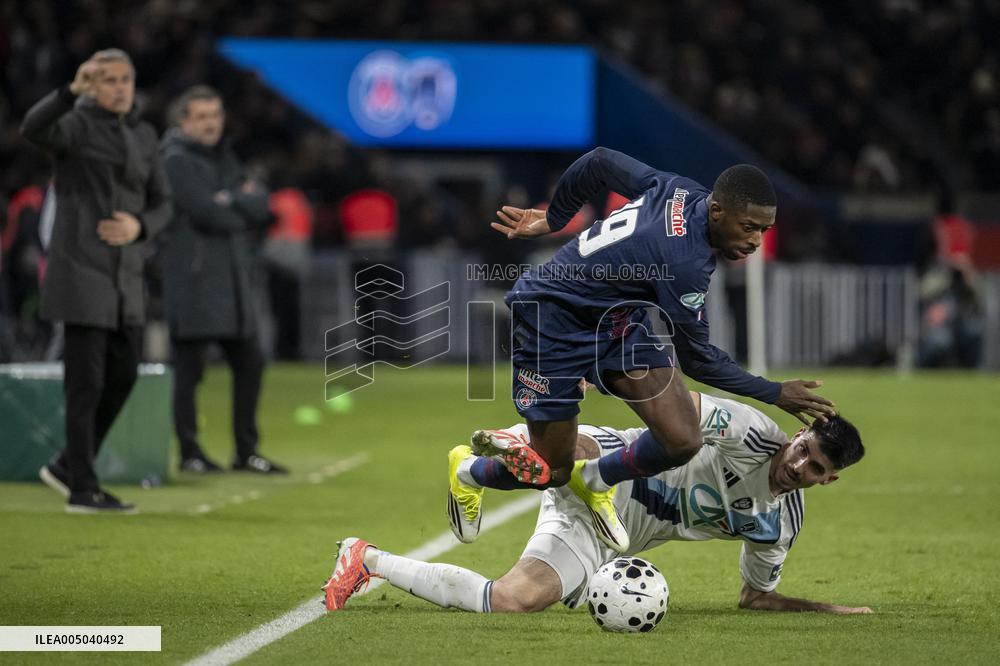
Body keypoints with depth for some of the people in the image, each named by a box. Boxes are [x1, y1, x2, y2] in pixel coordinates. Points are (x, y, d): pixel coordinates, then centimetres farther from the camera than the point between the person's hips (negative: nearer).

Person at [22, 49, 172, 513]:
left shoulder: (143, 135, 12)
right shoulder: (76, 125, -7)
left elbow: (161, 204, 13)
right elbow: (33, 129, -29)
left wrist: (139, 227, -8)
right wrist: (73, 91, -41)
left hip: (125, 273, 7)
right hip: (80, 268, -7)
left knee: (122, 376, 9)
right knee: (87, 380, -5)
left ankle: (68, 465, 24)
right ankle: (83, 489, 1)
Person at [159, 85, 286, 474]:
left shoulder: (223, 157, 18)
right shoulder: (177, 161, -7)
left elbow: (260, 205, 8)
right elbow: (207, 212, -18)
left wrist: (233, 201, -11)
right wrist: (243, 211, -2)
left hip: (231, 281, 8)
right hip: (192, 278, -8)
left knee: (249, 362, 10)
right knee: (190, 368, -4)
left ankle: (246, 452, 17)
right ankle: (190, 453, 2)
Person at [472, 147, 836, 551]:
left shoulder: (679, 190, -11)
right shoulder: (686, 260, -34)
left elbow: (599, 163, 4)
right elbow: (697, 359, -21)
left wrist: (553, 220, 19)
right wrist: (776, 394, -14)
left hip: (617, 320, 8)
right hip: (552, 326, -8)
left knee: (682, 441, -11)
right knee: (549, 474, 2)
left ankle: (600, 484, 17)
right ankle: (471, 470, 33)